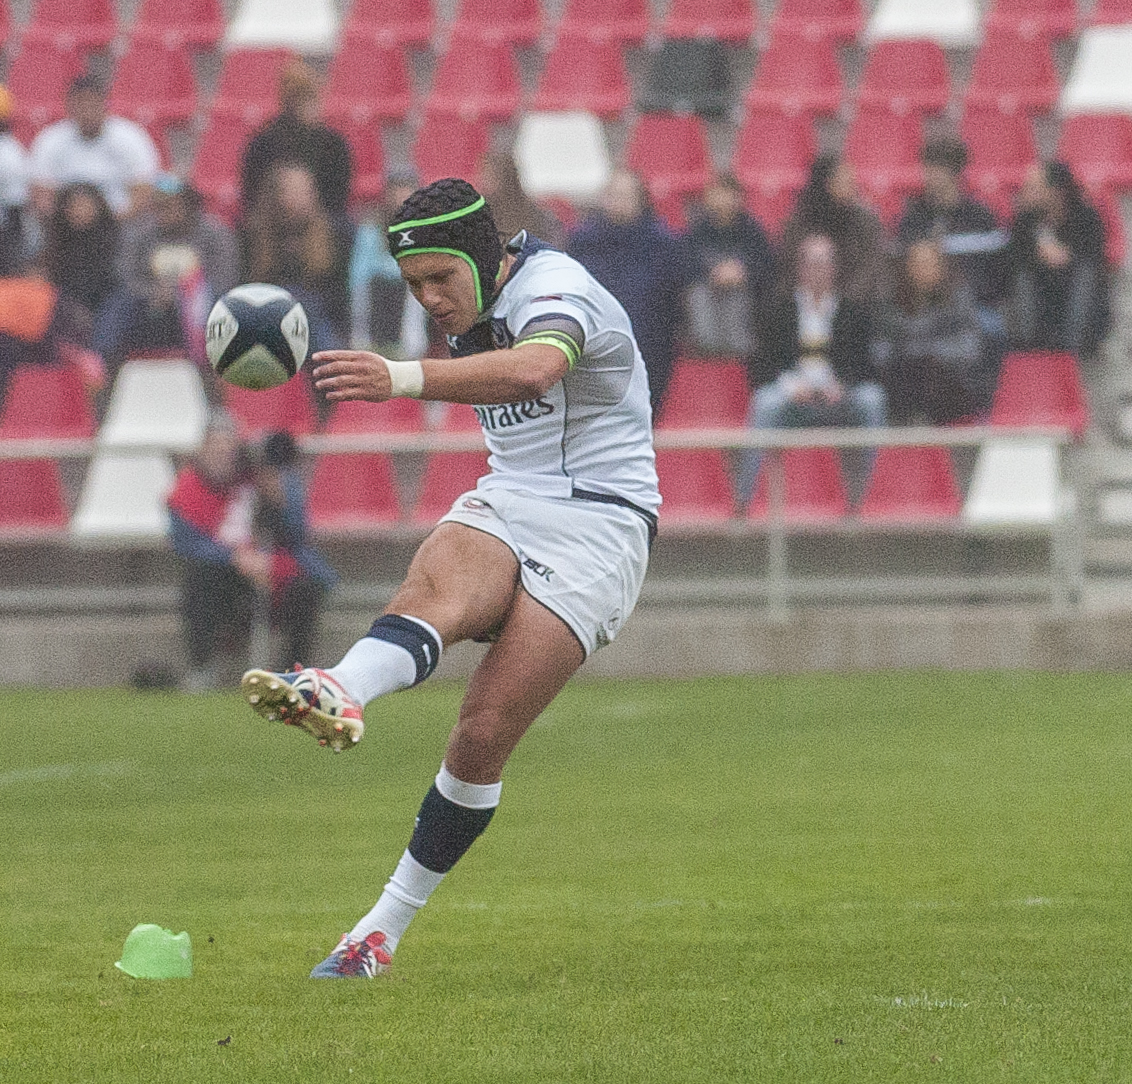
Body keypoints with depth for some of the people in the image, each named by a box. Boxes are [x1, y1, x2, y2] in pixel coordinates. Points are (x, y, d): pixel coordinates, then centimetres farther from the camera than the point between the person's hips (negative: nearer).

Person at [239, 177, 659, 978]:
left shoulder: (557, 291, -16)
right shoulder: (477, 311, 12)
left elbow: (532, 371, -41)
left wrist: (402, 378, -54)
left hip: (596, 528, -6)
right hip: (506, 505, 7)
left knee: (484, 733, -17)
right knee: (438, 587, -32)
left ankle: (385, 928, -11)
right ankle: (339, 695, -63)